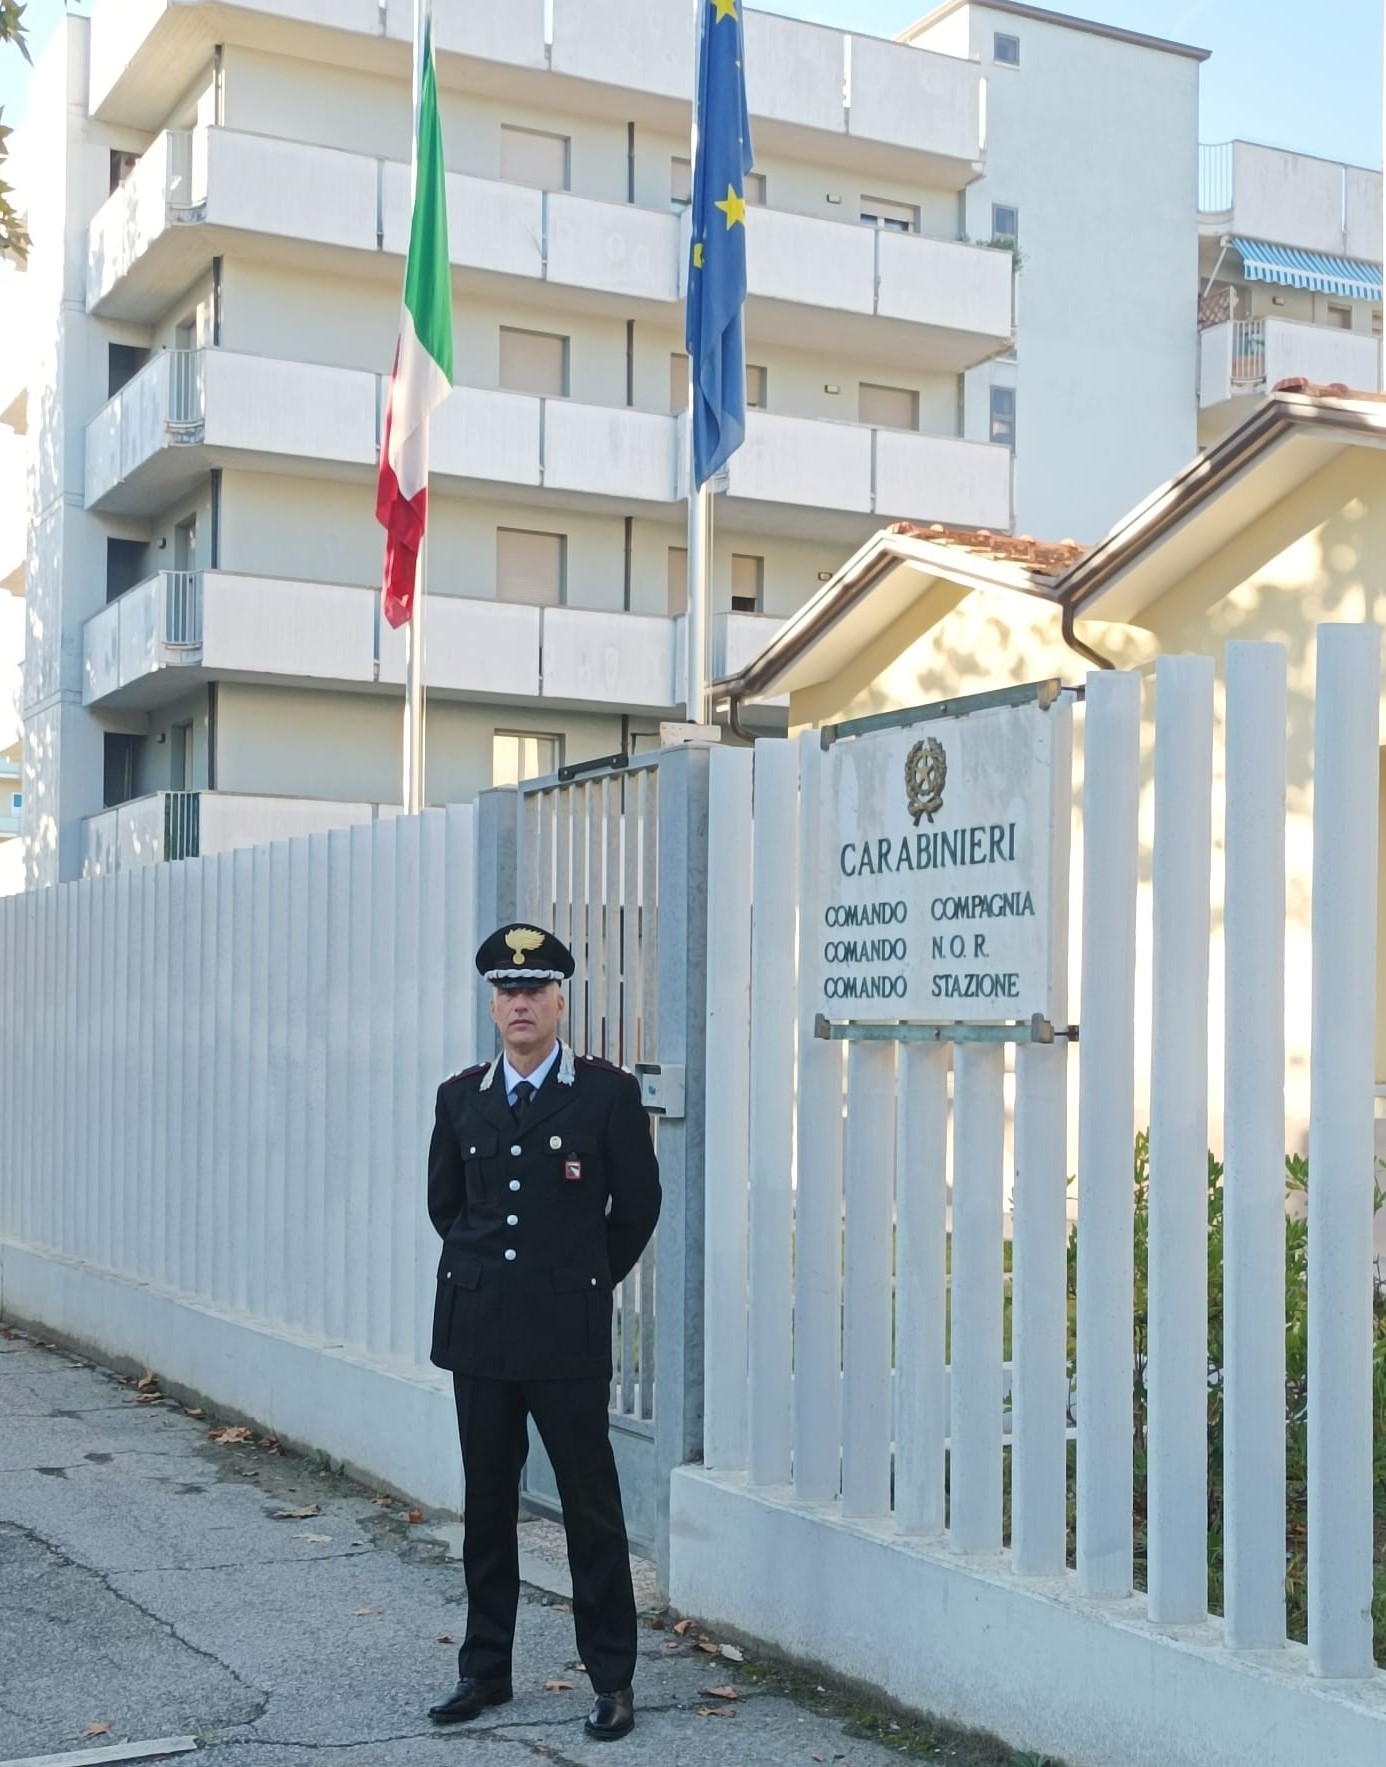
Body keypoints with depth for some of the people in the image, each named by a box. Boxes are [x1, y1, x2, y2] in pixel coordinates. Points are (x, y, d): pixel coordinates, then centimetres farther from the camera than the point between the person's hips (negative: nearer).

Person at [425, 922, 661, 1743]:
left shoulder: (608, 1093, -5)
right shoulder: (461, 1097, 6)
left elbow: (638, 1205, 2)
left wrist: (585, 1280, 8)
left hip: (568, 1336, -4)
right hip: (478, 1331, 4)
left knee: (592, 1506, 2)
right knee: (487, 1503, 12)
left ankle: (613, 1677, 13)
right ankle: (486, 1668, 24)